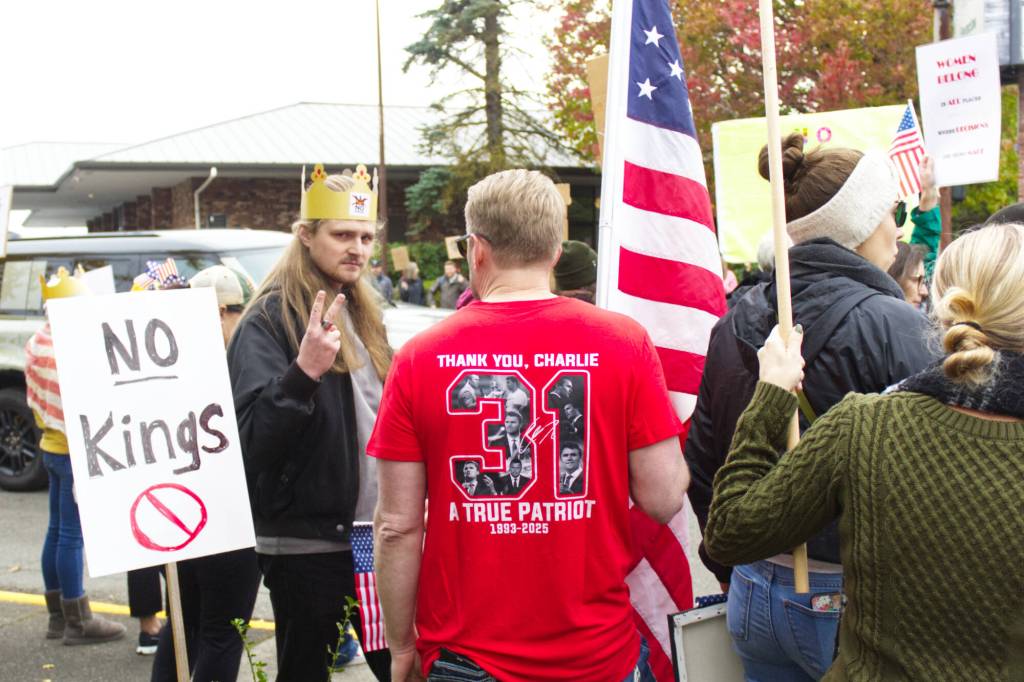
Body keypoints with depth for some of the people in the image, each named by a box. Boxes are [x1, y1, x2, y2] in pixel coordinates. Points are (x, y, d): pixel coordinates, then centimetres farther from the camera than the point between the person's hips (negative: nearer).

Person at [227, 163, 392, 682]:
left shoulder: (362, 314, 13)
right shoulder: (269, 320, -11)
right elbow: (254, 437, -21)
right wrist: (304, 371, -35)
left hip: (370, 534, 7)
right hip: (307, 541, -7)